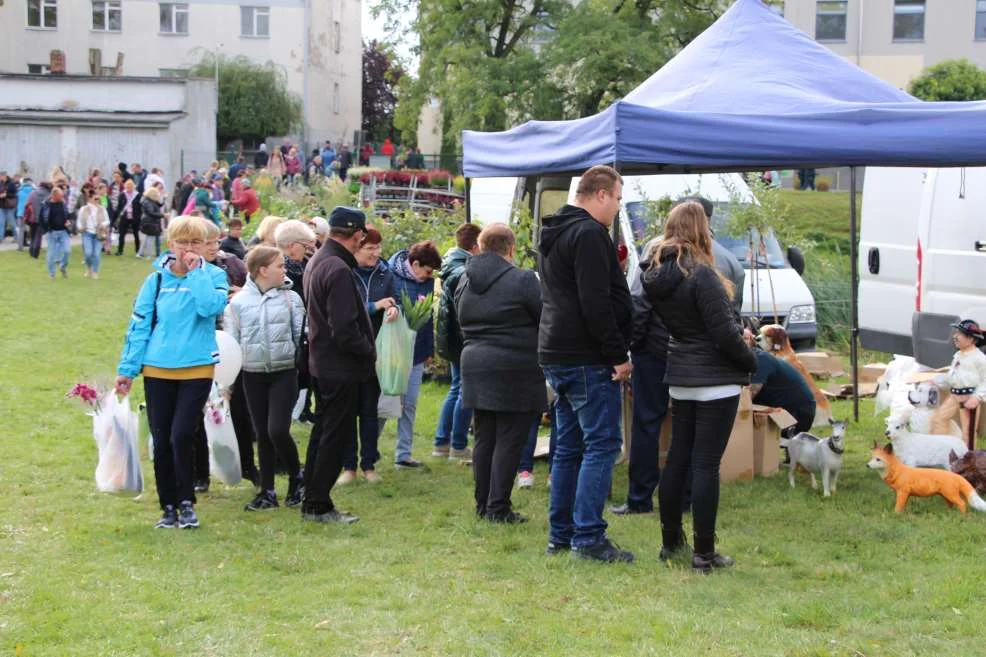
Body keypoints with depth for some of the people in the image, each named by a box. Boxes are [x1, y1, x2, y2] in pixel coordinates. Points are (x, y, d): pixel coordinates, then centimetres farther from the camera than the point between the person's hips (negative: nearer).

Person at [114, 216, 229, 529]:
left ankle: (186, 503, 5)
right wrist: (127, 369, 3)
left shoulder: (213, 276, 0)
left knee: (181, 436, -12)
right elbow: (139, 325, 6)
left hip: (197, 368, -2)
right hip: (157, 369, 2)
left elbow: (211, 307, -20)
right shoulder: (157, 278, 4)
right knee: (161, 441, 7)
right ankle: (168, 507, 20)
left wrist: (195, 271, -15)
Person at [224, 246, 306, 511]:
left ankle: (297, 477, 11)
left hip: (284, 372, -2)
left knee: (277, 430, -14)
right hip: (253, 374, 2)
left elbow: (301, 336, 3)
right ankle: (267, 492, 17)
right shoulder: (238, 302, 1)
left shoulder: (291, 298, 0)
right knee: (262, 434, 8)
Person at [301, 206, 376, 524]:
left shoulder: (316, 262, 10)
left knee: (323, 431, 17)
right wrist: (369, 351, -10)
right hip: (341, 366, -10)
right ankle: (319, 505, 4)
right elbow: (344, 329, -25)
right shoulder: (338, 269, -22)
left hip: (322, 363, 10)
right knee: (337, 435, -1)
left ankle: (311, 502, 24)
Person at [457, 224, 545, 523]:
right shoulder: (522, 280, -13)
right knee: (509, 440, -2)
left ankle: (483, 503, 17)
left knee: (485, 437, 12)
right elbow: (548, 318, -7)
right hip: (514, 371, -7)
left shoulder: (465, 281, 8)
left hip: (475, 365, 7)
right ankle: (498, 507, -2)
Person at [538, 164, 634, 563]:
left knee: (569, 447, 14)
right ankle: (588, 537, -8)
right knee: (602, 444, -7)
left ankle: (561, 534, 17)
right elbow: (595, 303, -21)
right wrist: (618, 355, -15)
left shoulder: (553, 235, 19)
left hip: (556, 356, 10)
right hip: (588, 359, -10)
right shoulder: (589, 234, -14)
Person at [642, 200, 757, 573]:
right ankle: (704, 553, 1)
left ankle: (670, 542, 24)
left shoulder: (657, 275, 5)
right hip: (715, 382, -7)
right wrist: (750, 362, -1)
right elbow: (724, 333, -18)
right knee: (706, 465, -4)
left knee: (677, 459, 15)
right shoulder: (701, 274, -19)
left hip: (679, 380, 7)